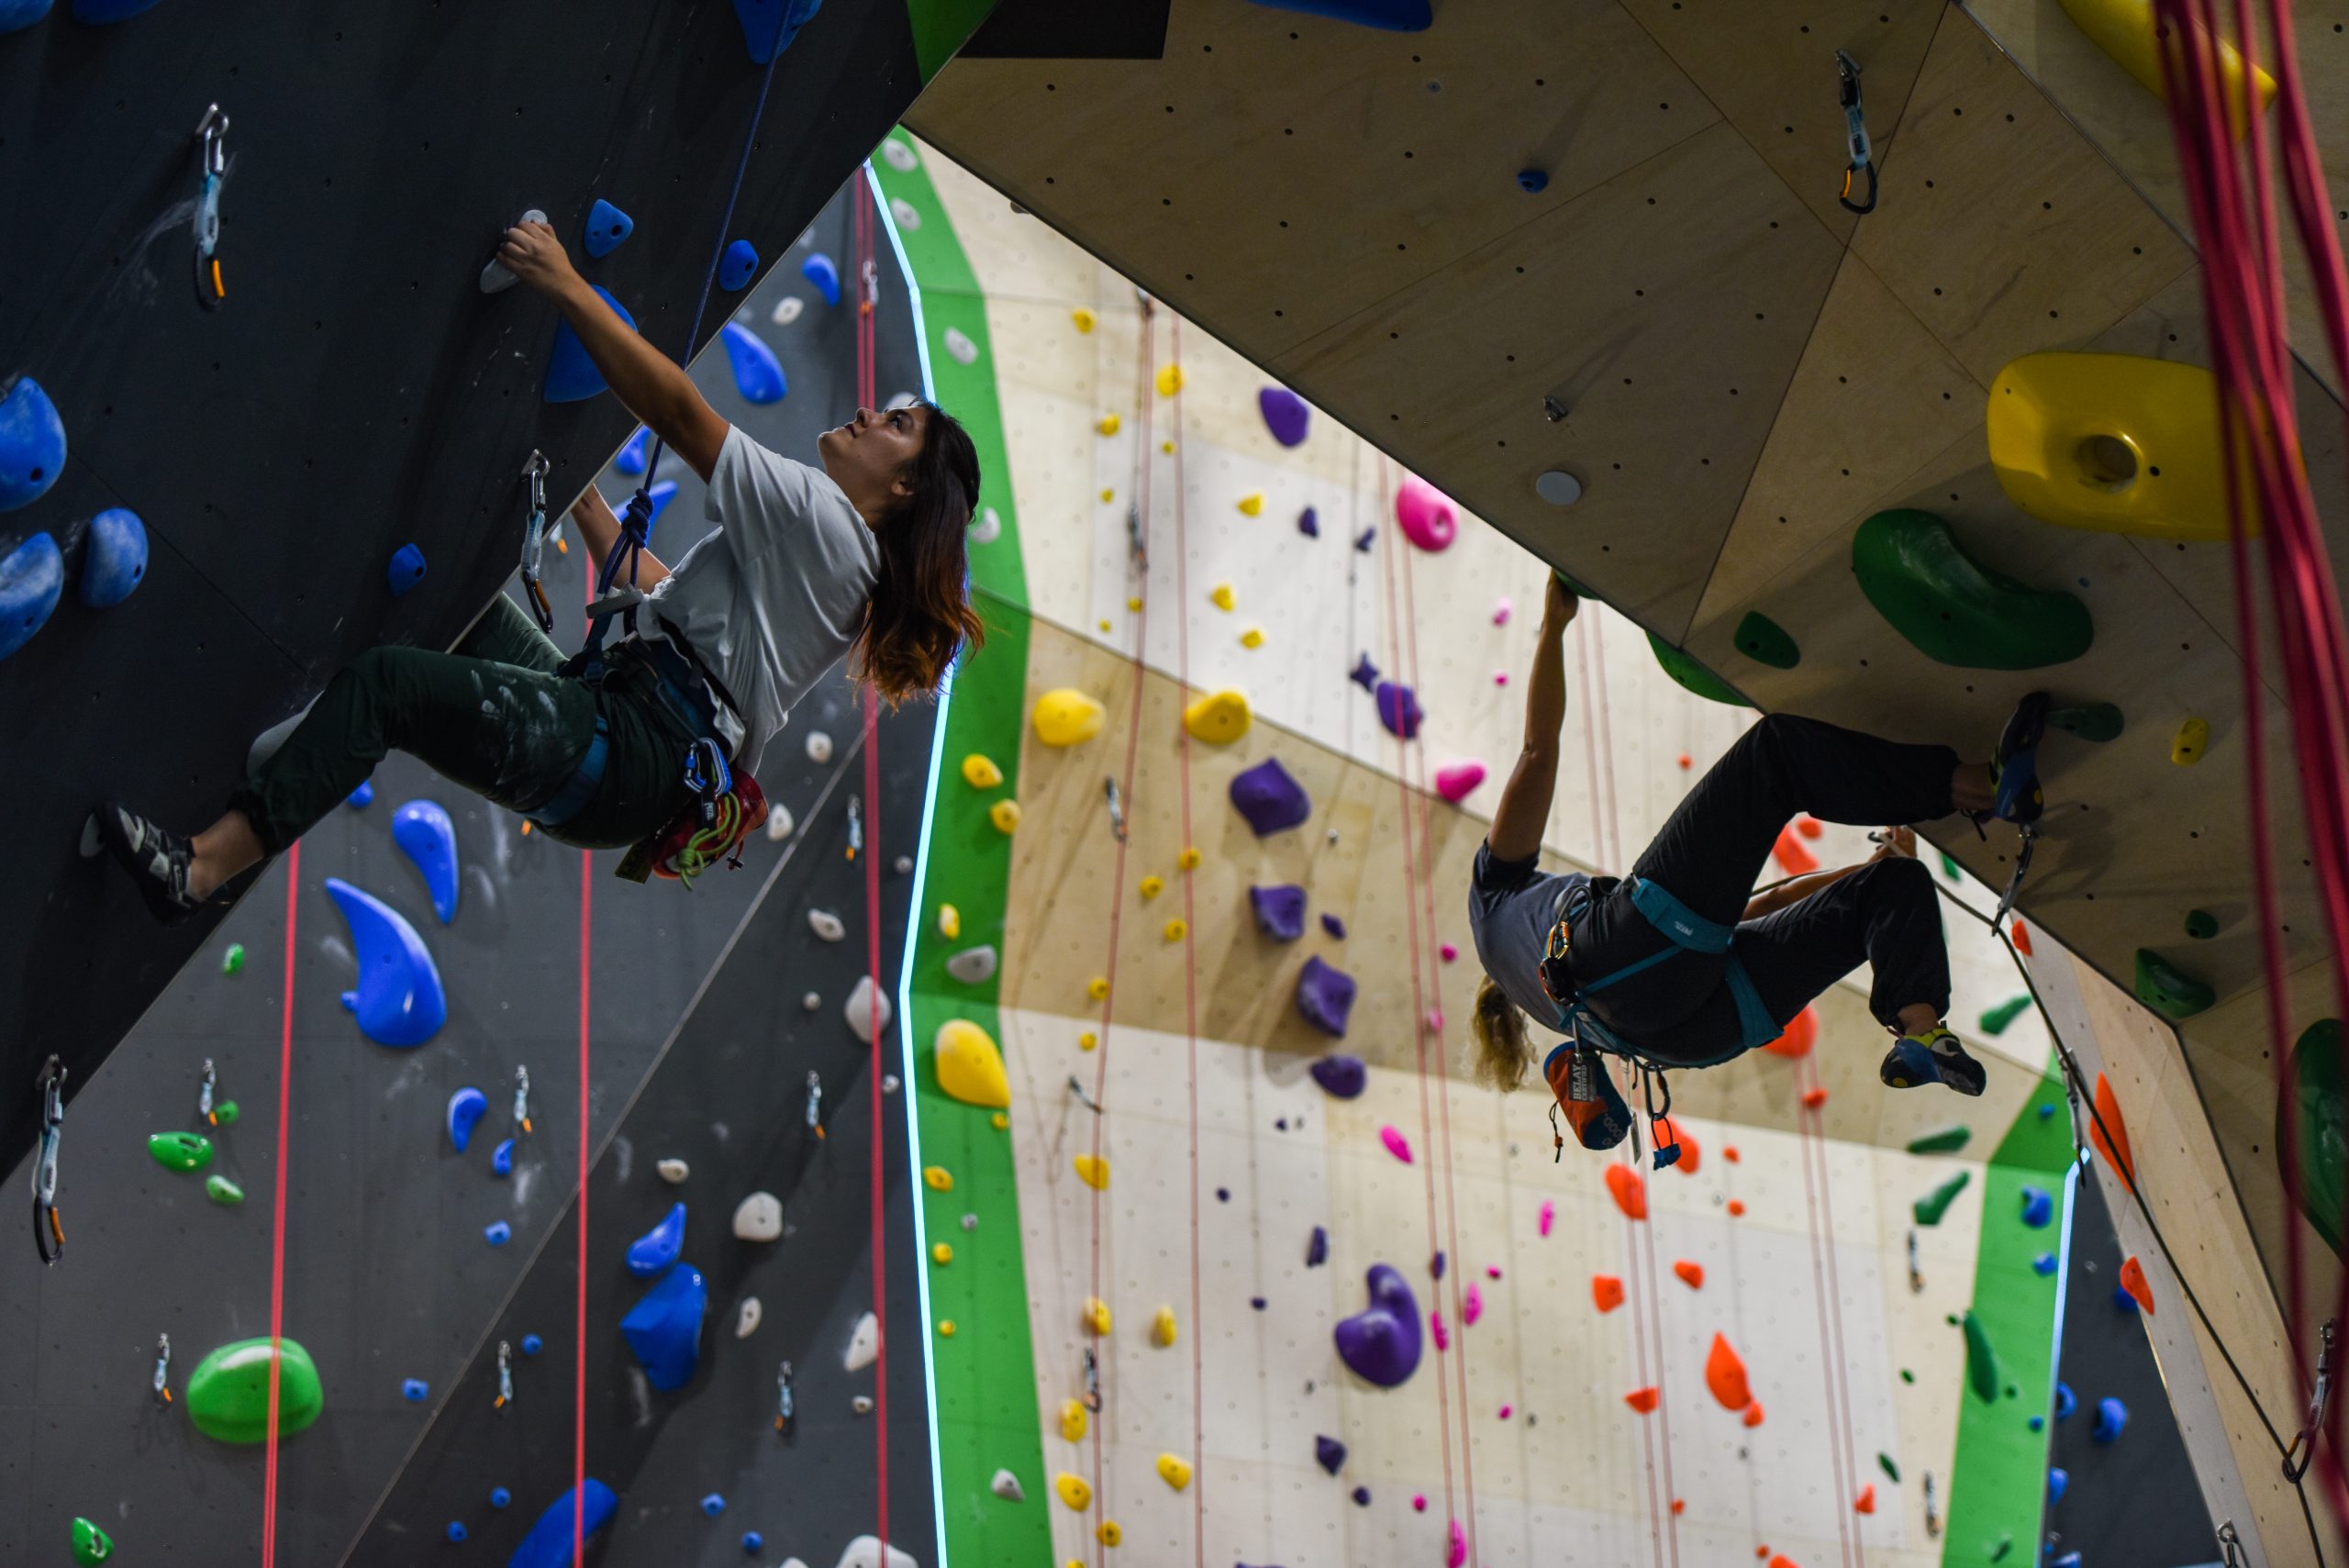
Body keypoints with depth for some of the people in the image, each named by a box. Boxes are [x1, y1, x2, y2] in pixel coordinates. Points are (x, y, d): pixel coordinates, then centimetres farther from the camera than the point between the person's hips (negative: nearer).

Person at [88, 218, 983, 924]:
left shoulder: (822, 517, -5)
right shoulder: (834, 554, 24)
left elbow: (679, 415, -11)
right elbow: (658, 592, 31)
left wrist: (566, 287, -9)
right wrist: (582, 495, 32)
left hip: (635, 756, -10)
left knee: (384, 683, -23)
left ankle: (199, 869, -26)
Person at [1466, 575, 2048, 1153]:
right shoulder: (1497, 891, 35)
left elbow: (1765, 904, 41)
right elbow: (1539, 753, 23)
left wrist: (1876, 863, 37)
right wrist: (1554, 624, 25)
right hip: (1629, 957, -7)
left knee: (1899, 883, 2)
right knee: (1778, 746, -4)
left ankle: (1918, 1031, -26)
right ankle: (1983, 787, -12)